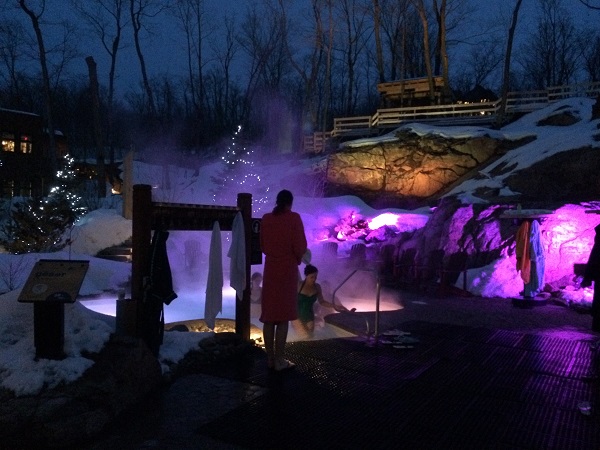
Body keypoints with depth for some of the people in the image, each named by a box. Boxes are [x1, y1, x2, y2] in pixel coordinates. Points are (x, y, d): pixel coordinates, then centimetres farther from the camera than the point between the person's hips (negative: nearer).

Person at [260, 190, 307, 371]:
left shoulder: (266, 219, 4)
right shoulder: (294, 218, -8)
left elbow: (262, 246, 10)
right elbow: (300, 246, -11)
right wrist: (298, 258, 9)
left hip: (270, 269, 4)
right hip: (287, 269, -4)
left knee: (269, 315, 9)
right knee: (283, 316, 0)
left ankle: (270, 358, 15)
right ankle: (279, 360, 3)